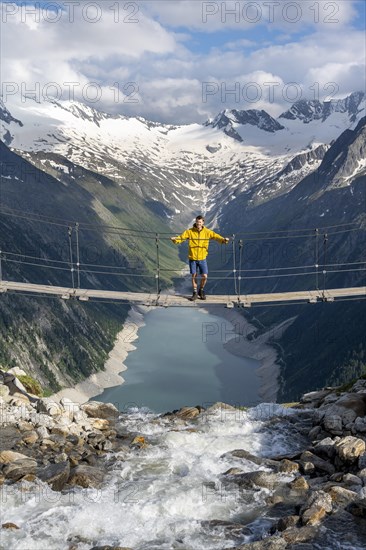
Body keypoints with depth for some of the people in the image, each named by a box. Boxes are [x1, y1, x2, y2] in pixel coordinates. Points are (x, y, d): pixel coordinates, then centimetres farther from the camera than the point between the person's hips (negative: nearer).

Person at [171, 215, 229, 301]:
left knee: (204, 276, -2)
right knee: (194, 276, 5)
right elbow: (182, 237, -9)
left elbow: (216, 236, -9)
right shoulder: (190, 231, -2)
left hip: (202, 258, 1)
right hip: (192, 258, 0)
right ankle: (195, 293, 21)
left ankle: (201, 291, 23)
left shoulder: (207, 232, 0)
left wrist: (223, 239, -27)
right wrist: (175, 239, -28)